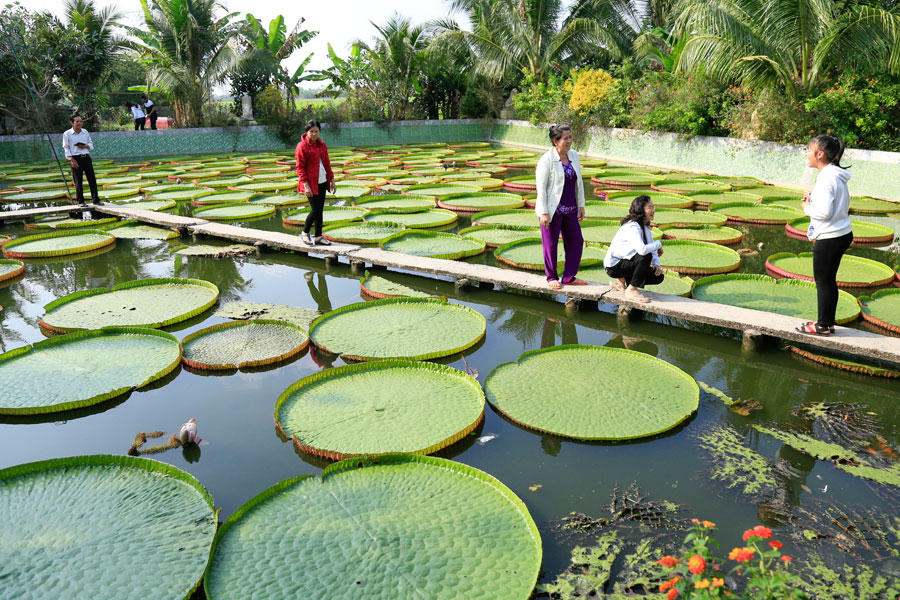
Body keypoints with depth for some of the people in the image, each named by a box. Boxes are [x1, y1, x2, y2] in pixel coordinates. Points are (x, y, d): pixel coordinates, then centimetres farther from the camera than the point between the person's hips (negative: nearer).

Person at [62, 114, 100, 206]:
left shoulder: (85, 132, 13)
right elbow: (66, 148, -2)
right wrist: (72, 160, -13)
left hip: (86, 157, 4)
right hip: (76, 158, -4)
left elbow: (91, 145, 16)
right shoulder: (67, 134, 0)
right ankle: (80, 201, 7)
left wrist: (85, 146, -7)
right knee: (78, 181, -1)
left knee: (92, 179, 2)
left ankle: (95, 199, 9)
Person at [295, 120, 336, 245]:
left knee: (320, 210, 8)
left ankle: (318, 237, 16)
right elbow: (300, 167, -11)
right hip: (310, 183, -6)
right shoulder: (302, 146, -9)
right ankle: (305, 233, 11)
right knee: (315, 210, -10)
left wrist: (331, 179, 12)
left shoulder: (322, 145, 11)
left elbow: (327, 163, 17)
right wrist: (305, 184, -17)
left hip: (322, 183, 6)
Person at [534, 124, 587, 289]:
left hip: (570, 209, 6)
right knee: (550, 244, 4)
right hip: (552, 209, -6)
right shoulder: (546, 160, -12)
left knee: (576, 241, 7)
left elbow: (579, 182, 14)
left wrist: (581, 205, 11)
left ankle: (569, 277, 20)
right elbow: (541, 187, -14)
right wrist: (543, 213, -17)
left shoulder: (574, 156, 7)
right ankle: (552, 278, 22)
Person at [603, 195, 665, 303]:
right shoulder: (632, 227, -25)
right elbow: (642, 249, -41)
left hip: (626, 262, 9)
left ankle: (621, 281, 13)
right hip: (614, 266, -9)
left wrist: (656, 264, -8)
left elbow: (652, 247, 11)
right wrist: (658, 244, -21)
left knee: (658, 277, 1)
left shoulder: (645, 226, 6)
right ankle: (631, 290, -18)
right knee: (646, 256, -30)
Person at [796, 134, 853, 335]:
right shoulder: (837, 175, 11)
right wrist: (813, 200, 8)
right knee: (829, 281, 17)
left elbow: (824, 211, -25)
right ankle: (827, 322, 27)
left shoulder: (826, 177, -19)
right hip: (842, 234, 10)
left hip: (829, 238, -10)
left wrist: (808, 207, -5)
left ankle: (823, 325, 12)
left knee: (823, 281, 2)